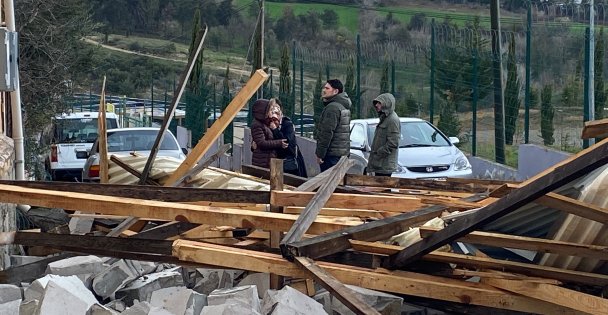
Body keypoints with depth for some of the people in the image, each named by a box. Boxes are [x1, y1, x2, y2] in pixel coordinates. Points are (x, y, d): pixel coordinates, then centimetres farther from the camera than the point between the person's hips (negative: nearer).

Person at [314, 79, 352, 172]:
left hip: (332, 154, -10)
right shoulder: (344, 106, 18)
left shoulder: (332, 108, -15)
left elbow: (327, 133, -21)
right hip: (342, 153, 10)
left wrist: (319, 154, -18)